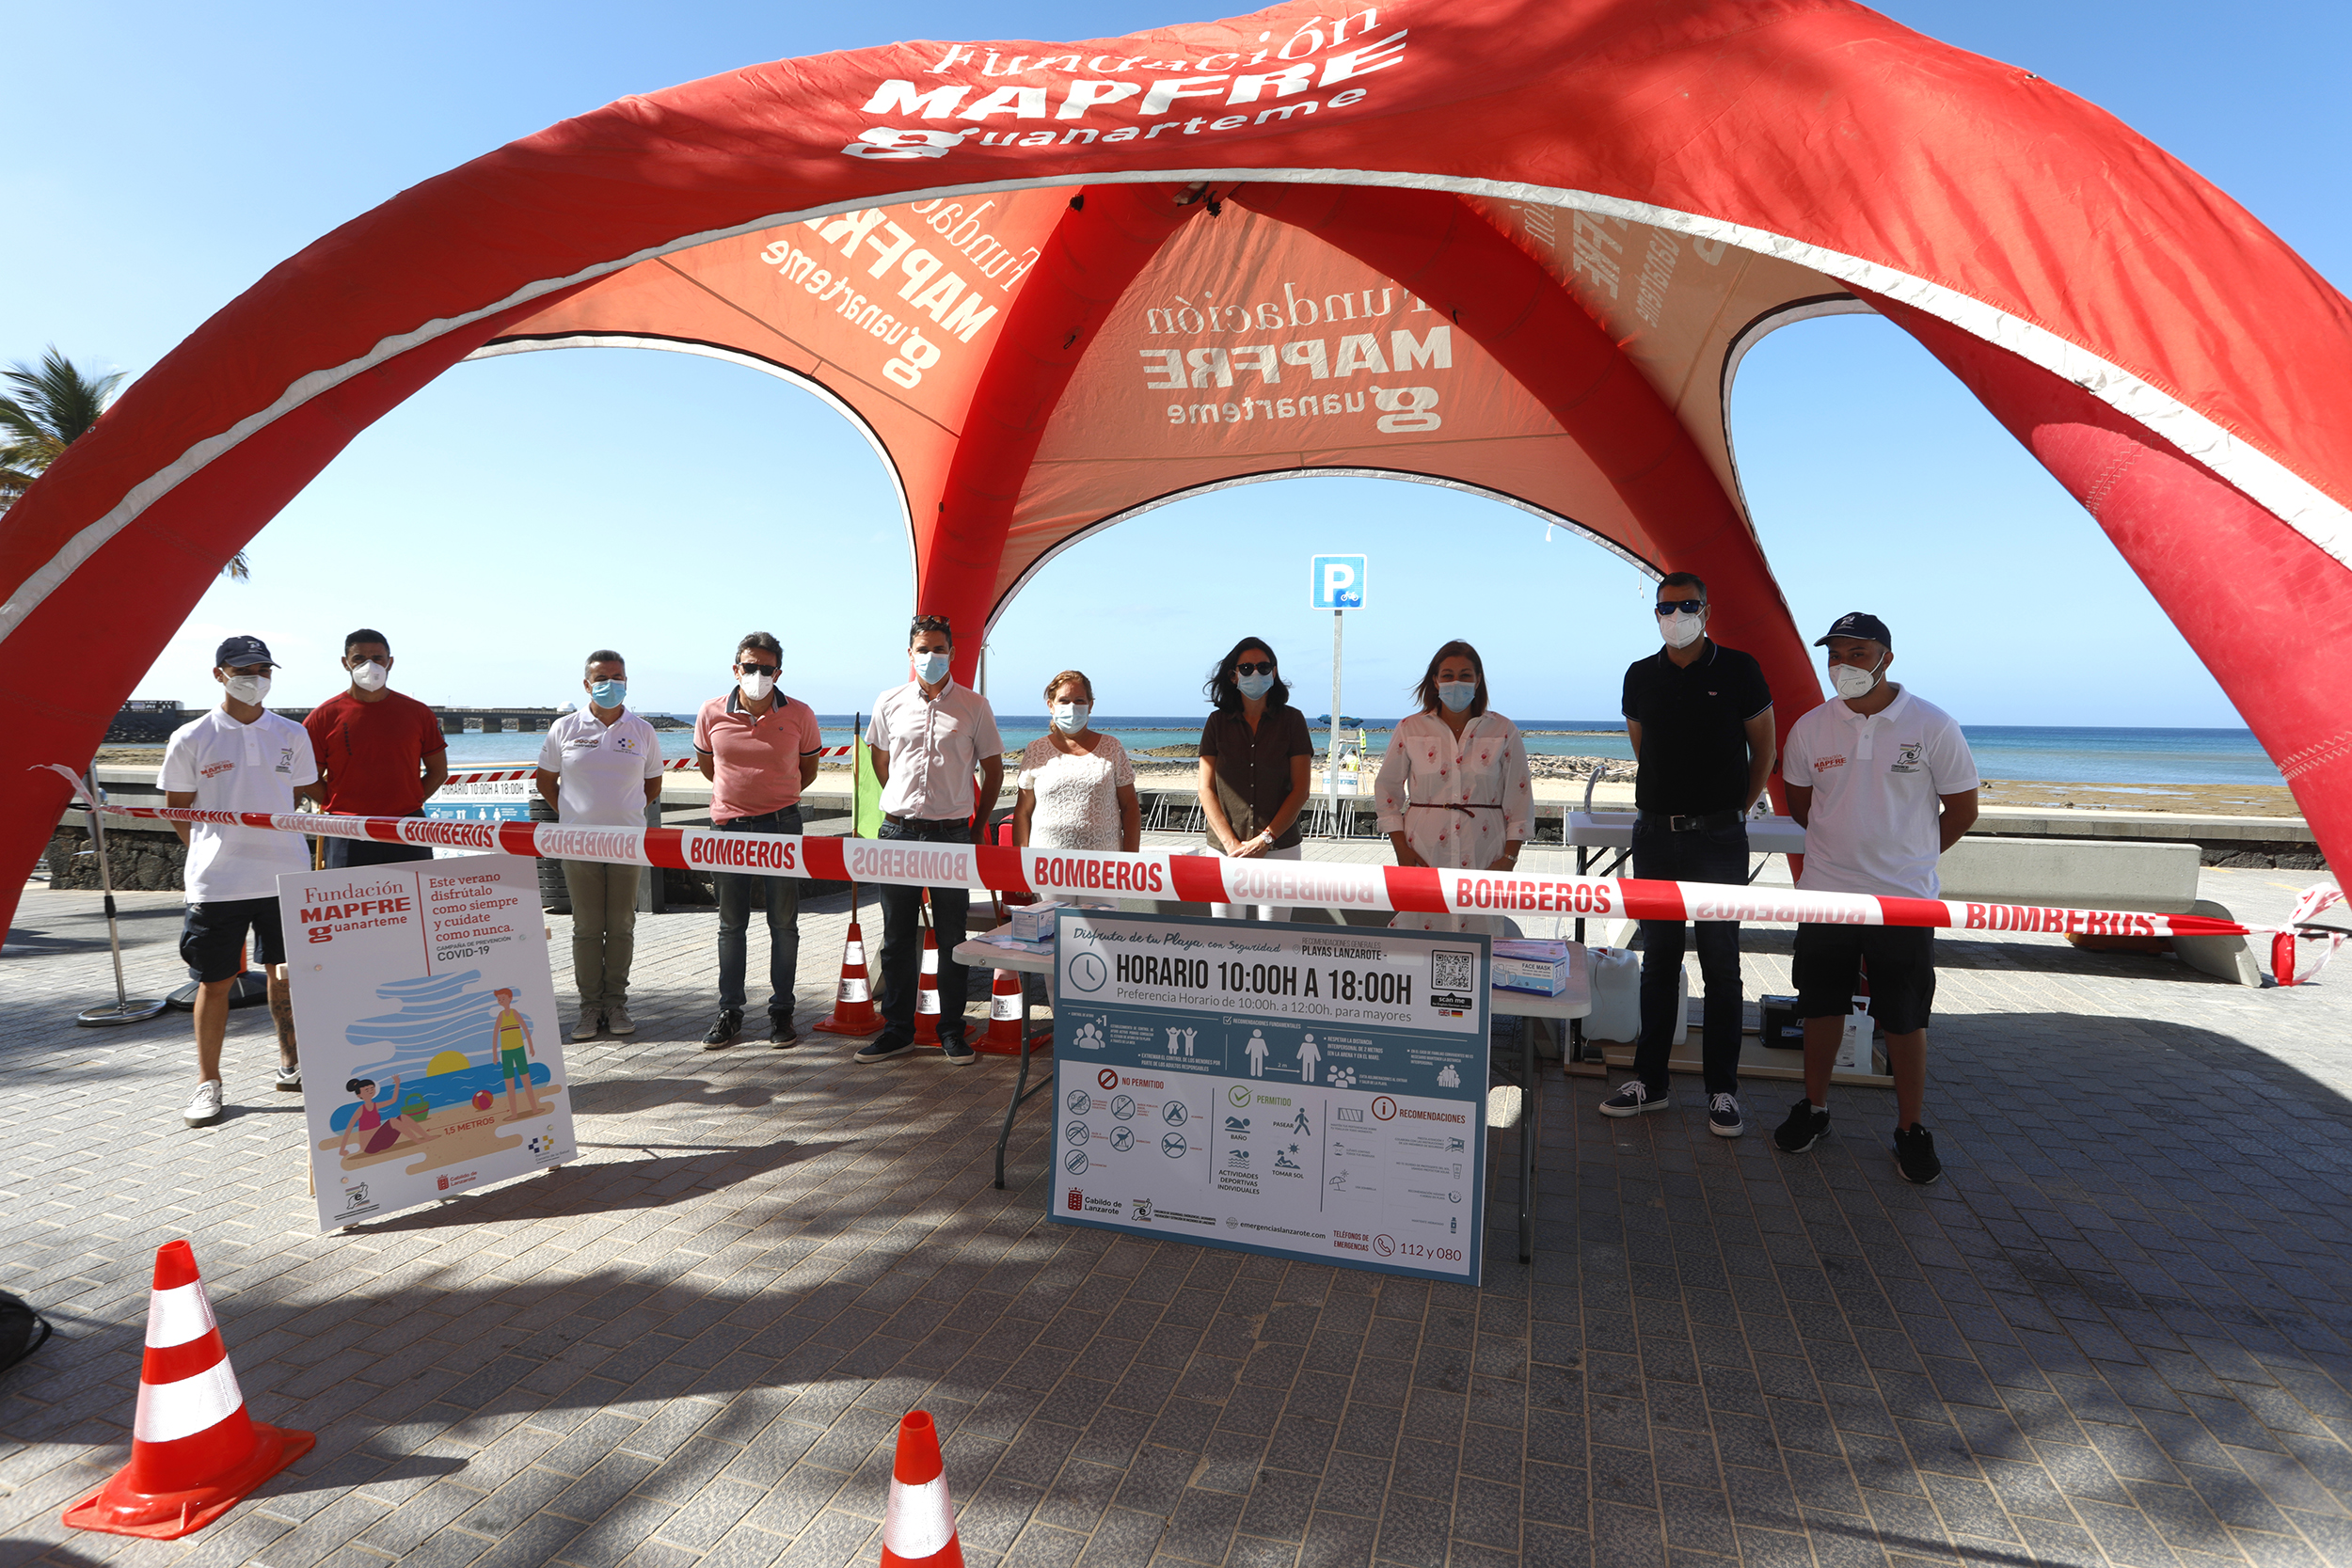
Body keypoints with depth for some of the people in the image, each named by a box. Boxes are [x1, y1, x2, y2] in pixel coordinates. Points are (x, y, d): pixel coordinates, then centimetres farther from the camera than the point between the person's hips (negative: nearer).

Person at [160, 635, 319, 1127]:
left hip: (286, 877, 2)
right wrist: (217, 850, 6)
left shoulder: (292, 735, 6)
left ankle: (291, 1065, 26)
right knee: (215, 981, 4)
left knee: (287, 974, 10)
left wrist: (277, 843, 9)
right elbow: (178, 810, 7)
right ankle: (208, 1082, 17)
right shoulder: (191, 740, 0)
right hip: (217, 881, -2)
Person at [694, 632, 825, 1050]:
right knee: (731, 925, 9)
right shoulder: (711, 713, -2)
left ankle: (781, 1012, 13)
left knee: (784, 923, 3)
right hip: (729, 826, 1)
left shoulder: (799, 715, -4)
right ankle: (730, 1012, 19)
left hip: (781, 826, -1)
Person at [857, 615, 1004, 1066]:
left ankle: (952, 1029, 17)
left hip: (951, 834, -2)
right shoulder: (889, 703, 6)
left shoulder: (974, 706, 0)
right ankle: (897, 1029, 19)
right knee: (897, 936, 8)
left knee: (952, 936, 5)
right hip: (897, 831, 2)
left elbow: (993, 768, 8)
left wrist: (979, 825, 9)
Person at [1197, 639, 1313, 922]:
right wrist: (1231, 844, -8)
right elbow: (1206, 789, 3)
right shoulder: (1218, 722, 7)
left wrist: (1265, 840, -9)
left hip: (1279, 848, -1)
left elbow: (1300, 789, -1)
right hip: (1225, 849, 1)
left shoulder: (1291, 720, 4)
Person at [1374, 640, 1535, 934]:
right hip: (1423, 857, 0)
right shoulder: (1410, 730, 5)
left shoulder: (1503, 732, 5)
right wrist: (1401, 849, 1)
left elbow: (1519, 798, 6)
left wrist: (1509, 857, -1)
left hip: (1483, 859, 0)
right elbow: (1386, 788, 9)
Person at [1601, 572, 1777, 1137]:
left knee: (1721, 964, 2)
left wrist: (1736, 810, 9)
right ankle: (1649, 1081, 16)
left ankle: (1723, 1091, 11)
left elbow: (1762, 747, 8)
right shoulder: (1640, 676, 8)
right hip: (1655, 835, 3)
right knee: (1658, 961, 9)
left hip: (1719, 837, -3)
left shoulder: (1739, 669, -1)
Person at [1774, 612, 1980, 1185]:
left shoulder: (1932, 726, -7)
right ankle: (1814, 1108, 28)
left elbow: (1962, 810, 2)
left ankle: (1911, 1129, 22)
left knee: (1906, 1019, 6)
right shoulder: (1810, 727, 0)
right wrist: (1848, 844, 12)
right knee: (1821, 1007, 12)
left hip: (1904, 900, -2)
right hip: (1825, 895, 2)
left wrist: (1907, 855, 8)